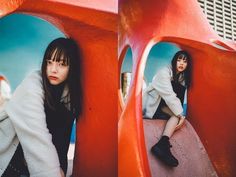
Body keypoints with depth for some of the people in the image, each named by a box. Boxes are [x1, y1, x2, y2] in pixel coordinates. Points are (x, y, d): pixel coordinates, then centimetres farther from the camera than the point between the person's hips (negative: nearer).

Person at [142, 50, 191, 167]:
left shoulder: (182, 78, 6)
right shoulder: (164, 72, -17)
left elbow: (179, 98, 3)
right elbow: (169, 96, -24)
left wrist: (181, 115, -10)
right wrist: (180, 114, -23)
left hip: (161, 106, 6)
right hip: (150, 105, -6)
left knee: (177, 112, -21)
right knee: (176, 113, -23)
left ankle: (163, 143, -35)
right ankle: (163, 144, -34)